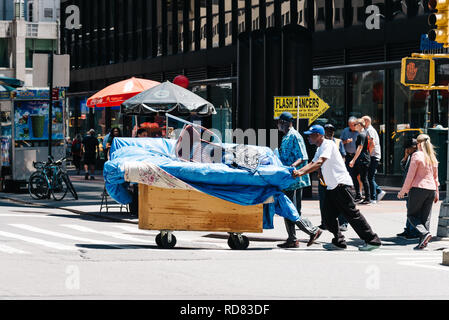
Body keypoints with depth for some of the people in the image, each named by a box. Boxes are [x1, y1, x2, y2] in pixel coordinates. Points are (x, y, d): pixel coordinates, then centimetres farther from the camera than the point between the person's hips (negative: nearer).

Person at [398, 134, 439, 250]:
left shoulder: (417, 155, -7)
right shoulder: (433, 157, 12)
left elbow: (410, 175, -9)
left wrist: (403, 190, -2)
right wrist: (436, 193, 25)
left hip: (418, 188, -6)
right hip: (431, 189, 6)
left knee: (412, 215, 3)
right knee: (425, 217, 8)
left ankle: (424, 233, -19)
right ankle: (423, 242, 1)